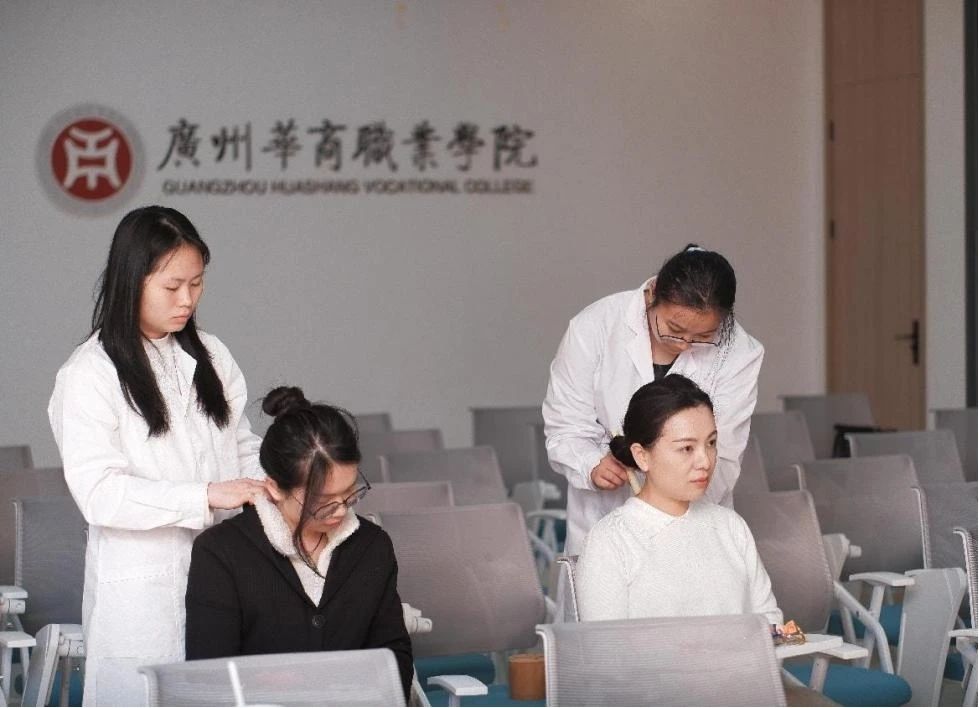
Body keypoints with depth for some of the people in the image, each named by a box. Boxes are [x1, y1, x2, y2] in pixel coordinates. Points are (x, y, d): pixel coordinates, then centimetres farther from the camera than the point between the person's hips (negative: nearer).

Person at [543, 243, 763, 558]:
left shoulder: (739, 354, -13)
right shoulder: (593, 328, -13)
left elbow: (722, 464, -14)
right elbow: (566, 429, -10)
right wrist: (592, 466, -31)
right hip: (604, 518, 0)